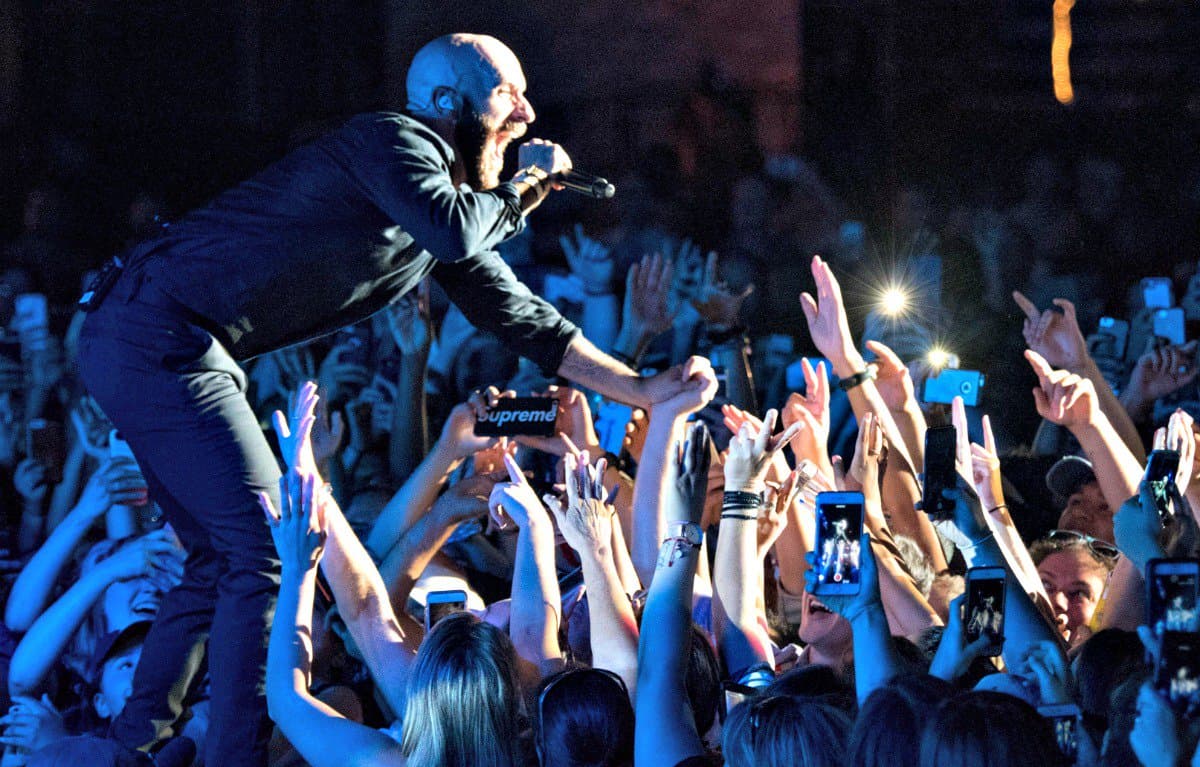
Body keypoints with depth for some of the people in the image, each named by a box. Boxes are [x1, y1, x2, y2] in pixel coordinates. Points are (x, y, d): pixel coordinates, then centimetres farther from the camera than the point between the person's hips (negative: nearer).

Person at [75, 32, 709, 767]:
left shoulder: (449, 199, 21)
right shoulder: (396, 142, -8)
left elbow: (523, 318, 26)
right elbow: (454, 232, -27)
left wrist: (641, 389, 22)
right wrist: (521, 188, -7)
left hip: (151, 347, 10)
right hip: (157, 332, -10)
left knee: (225, 556, 16)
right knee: (273, 547, -14)